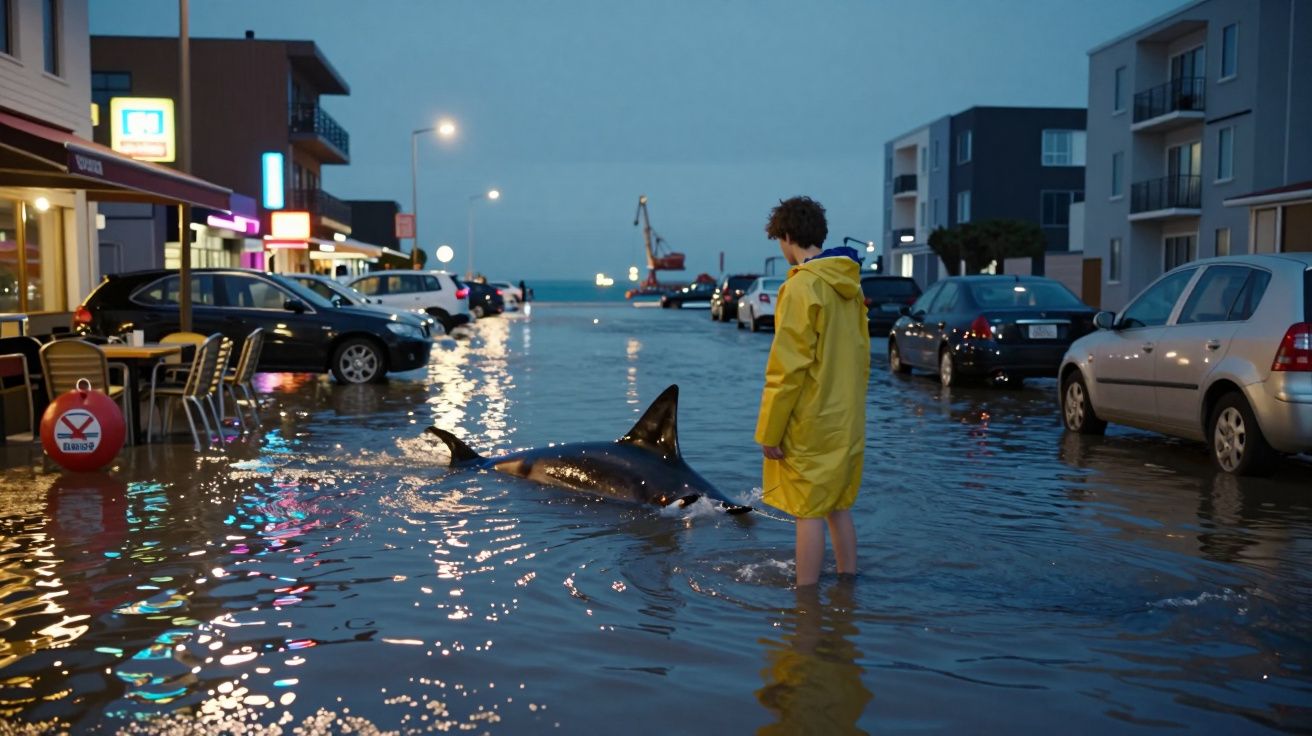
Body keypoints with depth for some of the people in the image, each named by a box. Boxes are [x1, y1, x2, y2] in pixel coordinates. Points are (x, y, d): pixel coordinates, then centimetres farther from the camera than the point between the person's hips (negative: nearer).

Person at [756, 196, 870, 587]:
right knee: (838, 506, 17)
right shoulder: (850, 285, 9)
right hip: (847, 421, 8)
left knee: (808, 512, -1)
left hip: (812, 424, -8)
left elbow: (788, 367, -18)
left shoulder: (801, 287, -16)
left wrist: (769, 431, -13)